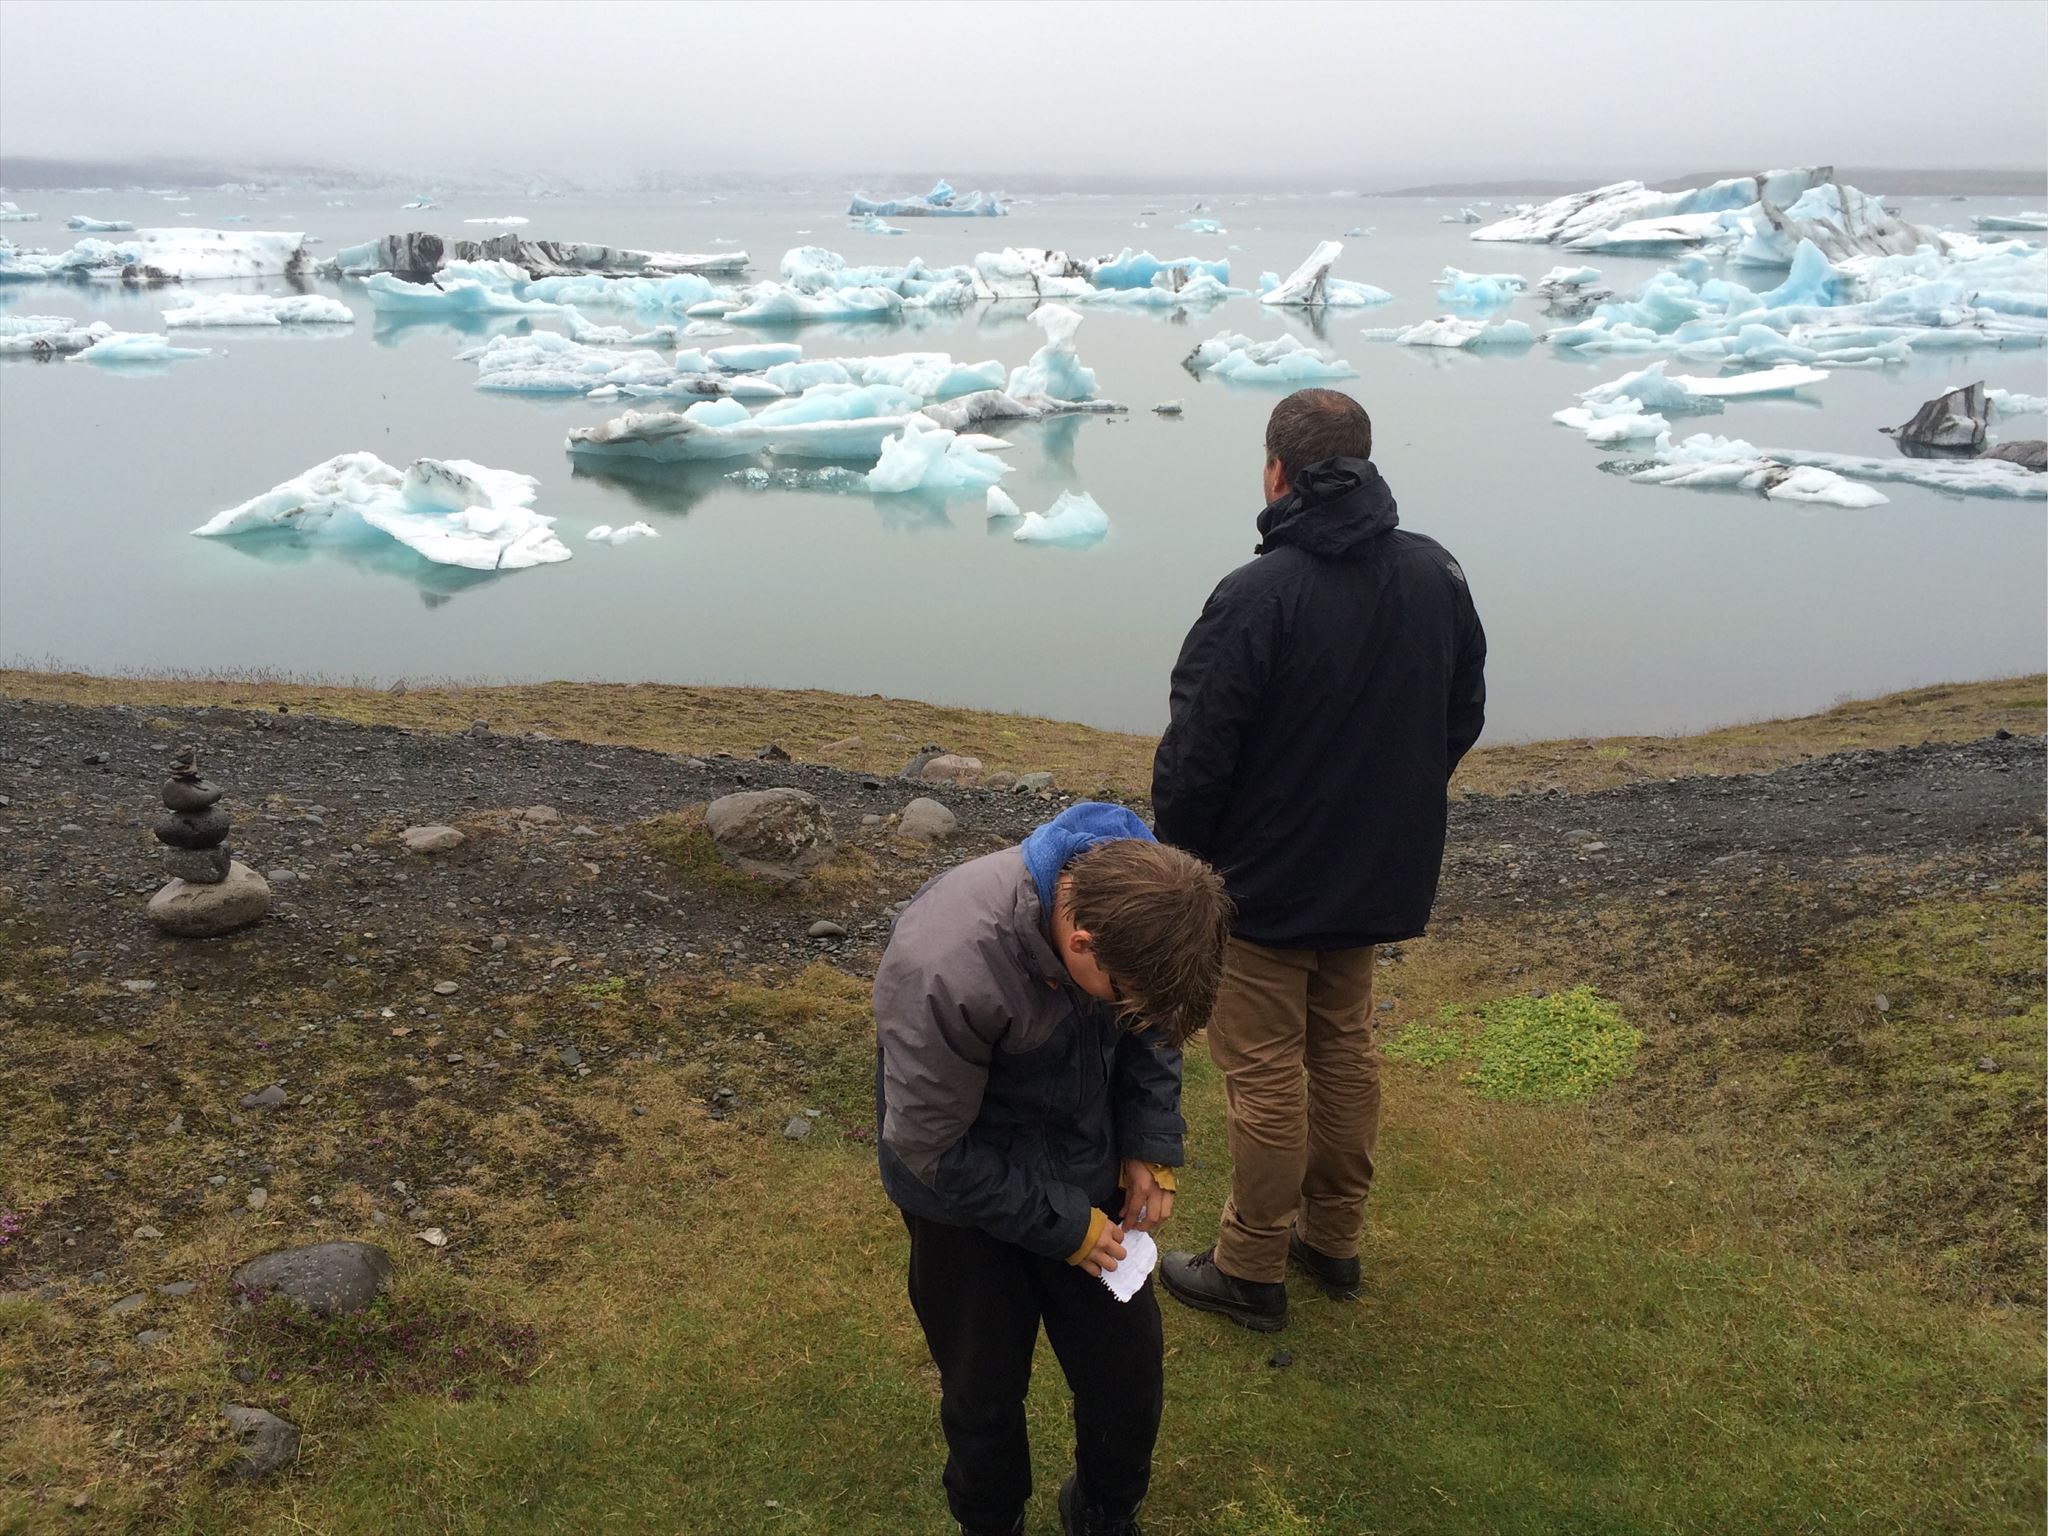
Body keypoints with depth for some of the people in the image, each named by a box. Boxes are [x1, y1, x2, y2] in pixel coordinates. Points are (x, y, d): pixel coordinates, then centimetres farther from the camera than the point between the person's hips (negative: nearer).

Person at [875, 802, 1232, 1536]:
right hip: (966, 1190, -4)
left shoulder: (1138, 898, -21)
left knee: (1130, 1372, 12)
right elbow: (930, 1147, -23)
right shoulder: (942, 969, -37)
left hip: (1084, 1171, 5)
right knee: (985, 1394, 11)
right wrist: (1064, 1227, -15)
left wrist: (1152, 1151, -9)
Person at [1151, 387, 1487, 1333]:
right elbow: (1463, 717, 10)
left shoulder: (1257, 596, -25)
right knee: (1344, 1046, 22)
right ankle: (1333, 1238, 37)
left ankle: (1252, 1271, 23)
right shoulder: (1437, 575, -2)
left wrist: (1177, 853, -3)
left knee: (1264, 1072, 7)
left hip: (1264, 882, -7)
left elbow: (1195, 754, -21)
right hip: (1380, 874, 7)